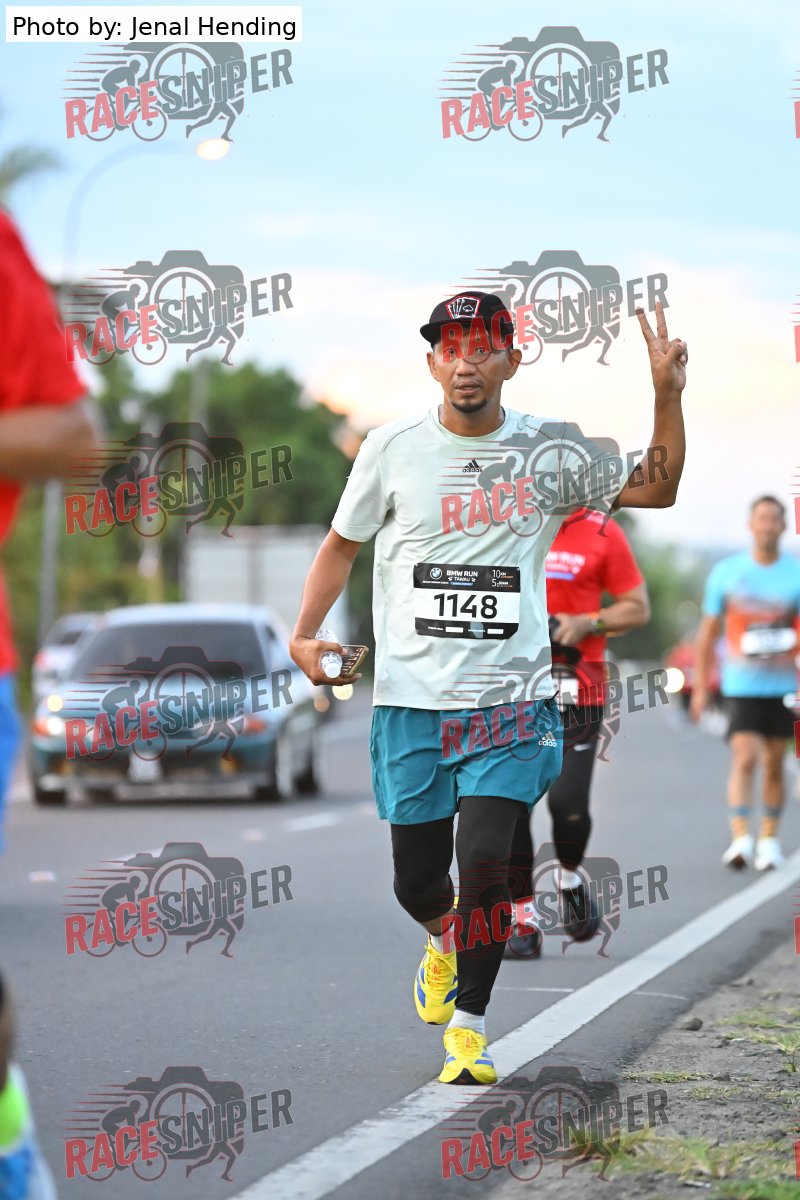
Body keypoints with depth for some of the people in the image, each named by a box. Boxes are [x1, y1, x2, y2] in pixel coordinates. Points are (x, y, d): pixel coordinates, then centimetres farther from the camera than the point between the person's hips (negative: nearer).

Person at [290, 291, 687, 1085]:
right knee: (417, 881, 7)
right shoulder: (393, 449, 1)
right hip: (410, 699, 1)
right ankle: (445, 941, 45)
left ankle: (468, 1028, 4)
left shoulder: (550, 451, 1)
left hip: (511, 700, -1)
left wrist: (667, 395, -4)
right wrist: (305, 635, 0)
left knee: (483, 863, -15)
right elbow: (343, 543, 13)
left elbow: (655, 490, 9)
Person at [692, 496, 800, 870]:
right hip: (741, 685, -1)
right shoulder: (727, 572, 1)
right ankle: (740, 837, -21)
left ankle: (769, 839, 20)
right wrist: (700, 688, 7)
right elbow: (708, 633, 7)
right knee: (744, 758, -14)